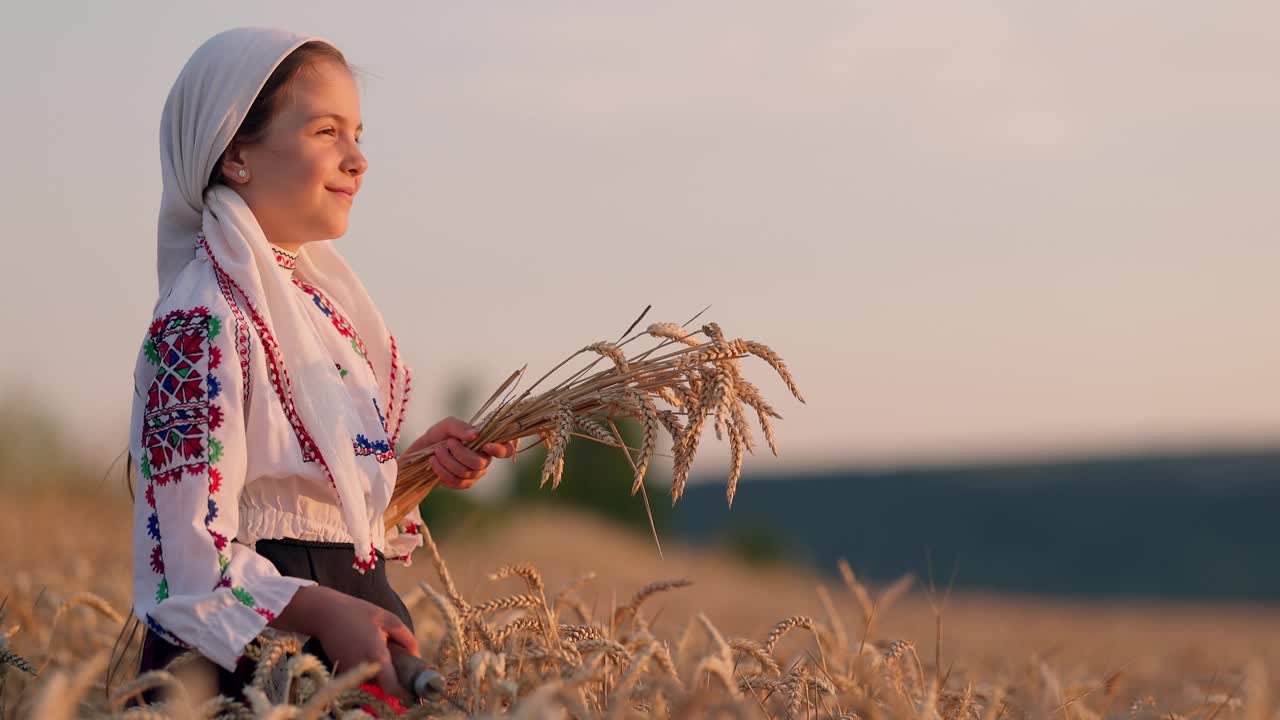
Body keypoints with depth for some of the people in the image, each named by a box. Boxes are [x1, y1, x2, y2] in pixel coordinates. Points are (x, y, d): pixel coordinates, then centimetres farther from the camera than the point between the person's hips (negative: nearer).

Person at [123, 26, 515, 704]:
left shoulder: (313, 293, 10)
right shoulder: (203, 322, -17)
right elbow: (189, 558, -20)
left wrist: (418, 464, 3)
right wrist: (327, 613, -33)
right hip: (249, 665, -8)